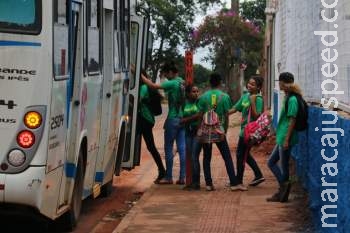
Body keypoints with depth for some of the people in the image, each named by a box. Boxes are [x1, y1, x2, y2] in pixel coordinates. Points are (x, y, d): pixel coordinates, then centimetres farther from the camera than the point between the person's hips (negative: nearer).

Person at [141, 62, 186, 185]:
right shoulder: (183, 83, 10)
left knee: (168, 148, 2)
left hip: (173, 119, -7)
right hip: (183, 119, 7)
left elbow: (153, 86, -19)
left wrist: (140, 75, -11)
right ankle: (182, 177, 6)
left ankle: (168, 177, 5)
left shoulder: (173, 83, -14)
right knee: (182, 149, 6)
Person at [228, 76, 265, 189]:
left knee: (241, 155, -1)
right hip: (244, 130, 8)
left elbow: (256, 116, -21)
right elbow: (235, 108, 12)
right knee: (245, 154, 17)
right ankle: (258, 175, 25)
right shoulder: (245, 96, 9)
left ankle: (239, 181, 10)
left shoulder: (258, 99, -14)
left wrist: (253, 102, -27)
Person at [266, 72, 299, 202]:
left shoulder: (292, 100, -17)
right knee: (271, 162, 13)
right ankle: (282, 191, 14)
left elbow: (292, 120, -20)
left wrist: (287, 139, -21)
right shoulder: (287, 97, 12)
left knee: (284, 165, -2)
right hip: (281, 138, 11)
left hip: (285, 138, -11)